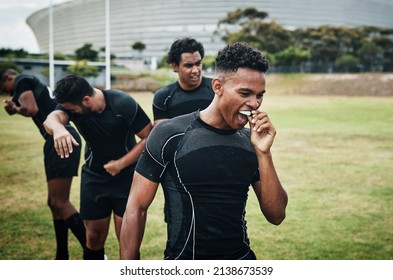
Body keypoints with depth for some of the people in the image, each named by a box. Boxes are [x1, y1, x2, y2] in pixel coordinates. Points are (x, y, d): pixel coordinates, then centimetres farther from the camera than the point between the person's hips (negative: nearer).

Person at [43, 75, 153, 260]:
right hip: (94, 178, 3)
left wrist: (120, 163, -20)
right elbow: (53, 118, -32)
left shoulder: (123, 104, -20)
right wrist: (57, 128, -57)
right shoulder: (71, 105, -11)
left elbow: (149, 137, -17)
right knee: (94, 237, 11)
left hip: (126, 177, -3)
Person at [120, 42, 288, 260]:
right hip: (183, 258, -3)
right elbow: (137, 209, -9)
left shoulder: (251, 141, -2)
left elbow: (276, 216, -3)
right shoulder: (170, 135, -13)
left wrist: (263, 153, -15)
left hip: (242, 257, 4)